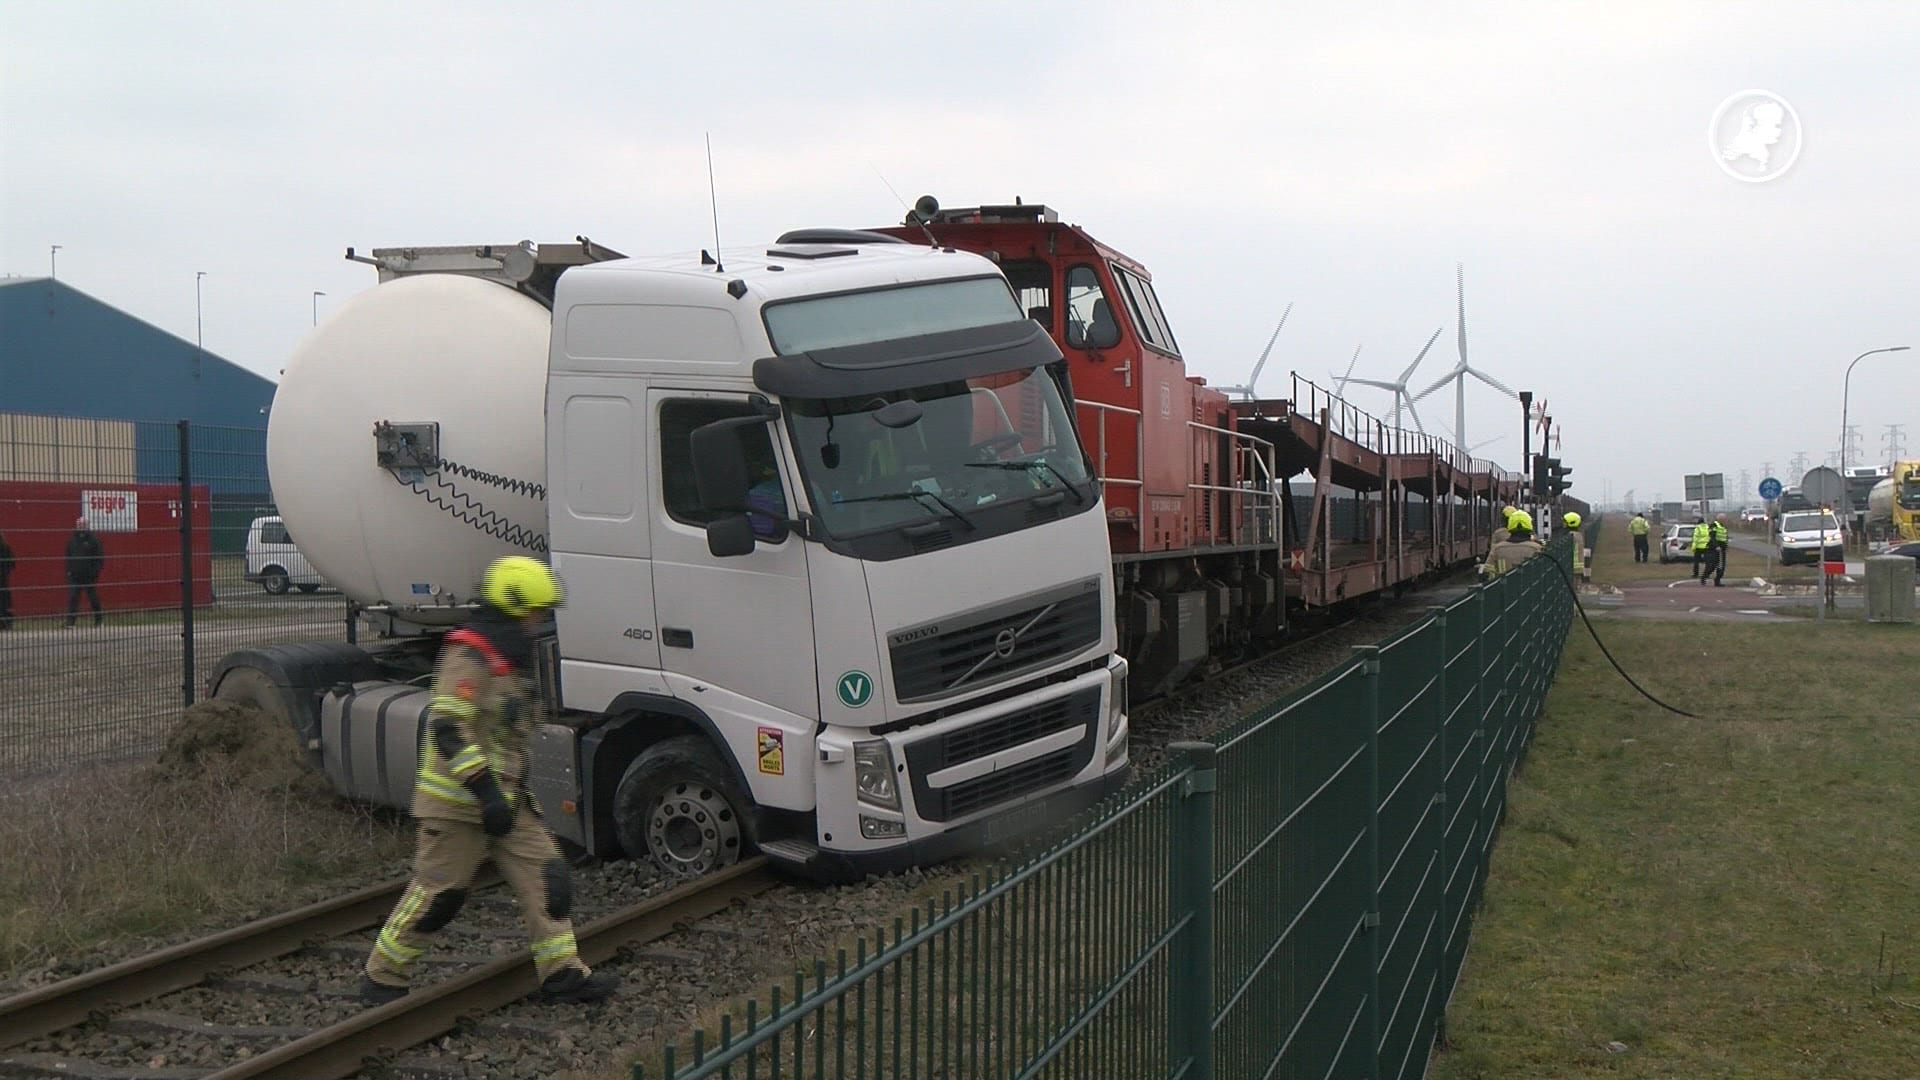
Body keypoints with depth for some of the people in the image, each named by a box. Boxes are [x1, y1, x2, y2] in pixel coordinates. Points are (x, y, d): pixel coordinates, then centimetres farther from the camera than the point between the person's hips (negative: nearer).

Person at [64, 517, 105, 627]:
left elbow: (100, 557, -3)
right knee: (72, 597, -6)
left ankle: (98, 619, 22)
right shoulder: (72, 540, 7)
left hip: (89, 576, -2)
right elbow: (68, 557, 14)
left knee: (93, 597, 7)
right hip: (74, 575, 2)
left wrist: (95, 571, -10)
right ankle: (70, 620, -8)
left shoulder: (93, 539, -3)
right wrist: (68, 570, 3)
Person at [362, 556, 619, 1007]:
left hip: (503, 798, 9)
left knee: (546, 876, 2)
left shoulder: (507, 656, 15)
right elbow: (447, 732, -25)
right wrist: (485, 789, -29)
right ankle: (381, 978, 16)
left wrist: (515, 787, 27)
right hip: (458, 802, -9)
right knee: (437, 893, 0)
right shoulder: (468, 656, -17)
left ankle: (562, 973, 6)